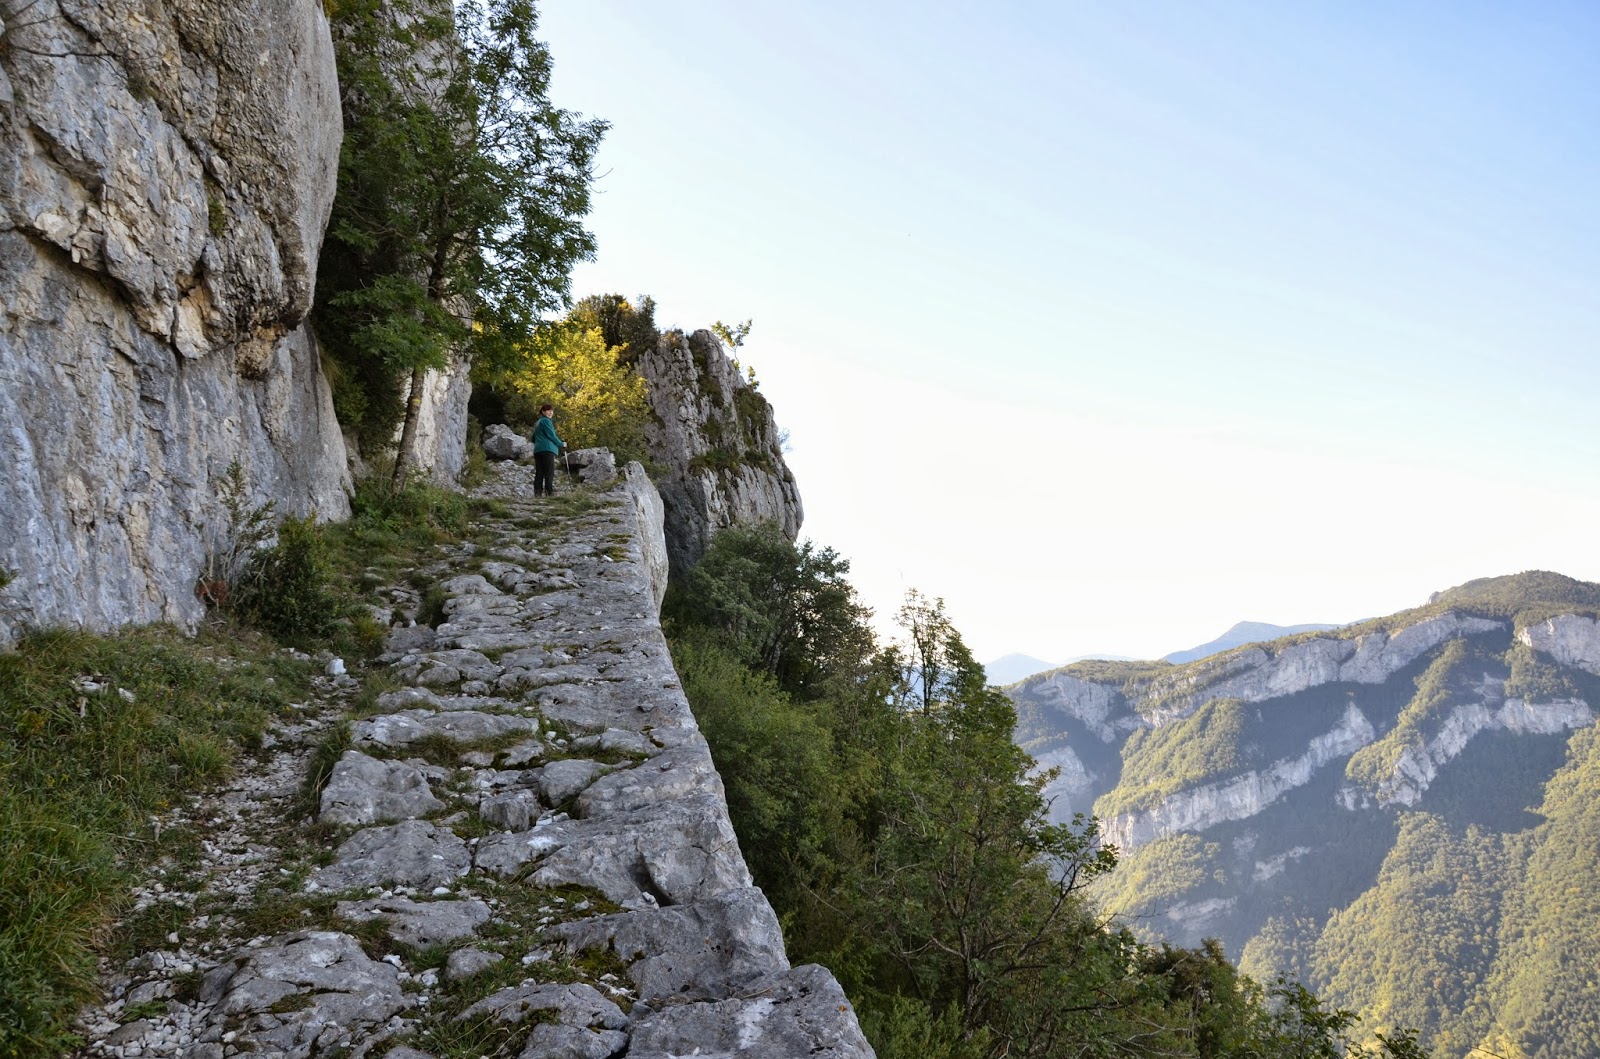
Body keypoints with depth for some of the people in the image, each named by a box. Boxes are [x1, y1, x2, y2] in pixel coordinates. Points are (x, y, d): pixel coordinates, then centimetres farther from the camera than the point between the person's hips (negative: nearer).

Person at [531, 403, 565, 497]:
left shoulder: (538, 423, 25)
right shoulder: (546, 421, -3)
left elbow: (533, 439, 29)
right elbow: (551, 435, -9)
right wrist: (561, 444, 3)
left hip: (537, 450, 9)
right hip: (547, 449, -9)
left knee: (539, 473, 4)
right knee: (549, 472, -11)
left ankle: (537, 493, 0)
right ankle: (550, 492, -18)